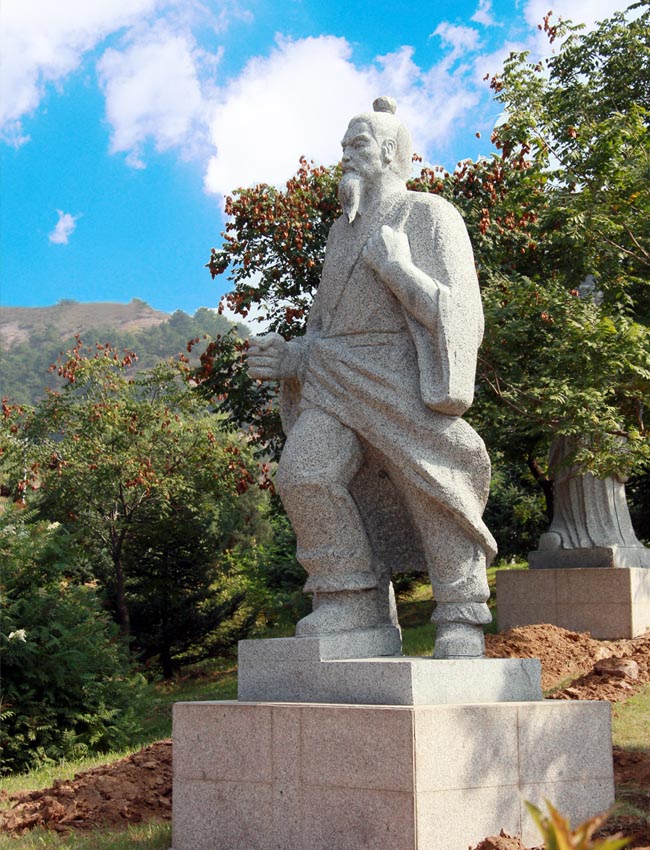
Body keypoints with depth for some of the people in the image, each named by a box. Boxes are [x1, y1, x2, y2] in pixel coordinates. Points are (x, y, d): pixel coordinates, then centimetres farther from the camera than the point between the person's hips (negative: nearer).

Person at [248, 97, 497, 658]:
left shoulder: (431, 217, -2)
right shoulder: (344, 230, 18)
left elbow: (459, 315, -9)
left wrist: (399, 266, -18)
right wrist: (288, 360, 8)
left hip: (404, 379, -5)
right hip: (338, 377, 6)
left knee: (433, 490, -5)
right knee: (306, 472, -15)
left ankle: (462, 620, 9)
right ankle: (352, 603, -7)